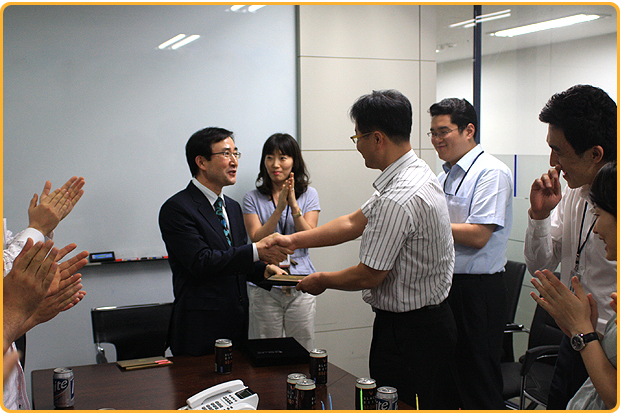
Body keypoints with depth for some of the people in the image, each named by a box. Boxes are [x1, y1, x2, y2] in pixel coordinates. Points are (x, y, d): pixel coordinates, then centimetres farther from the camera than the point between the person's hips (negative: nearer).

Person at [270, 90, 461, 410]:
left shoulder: (398, 200, -28)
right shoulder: (414, 173, 5)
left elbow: (369, 276, -20)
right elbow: (354, 223, 11)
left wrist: (322, 280, -2)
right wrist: (294, 240, 12)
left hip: (409, 332, -10)